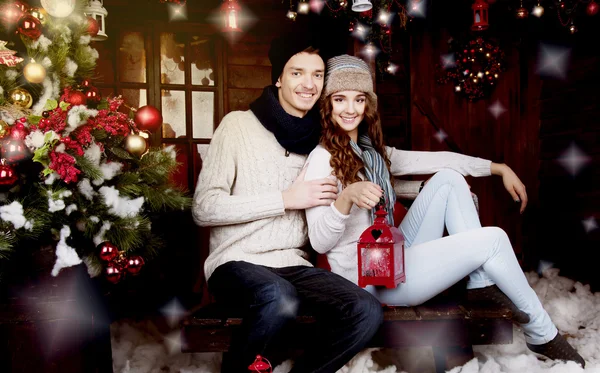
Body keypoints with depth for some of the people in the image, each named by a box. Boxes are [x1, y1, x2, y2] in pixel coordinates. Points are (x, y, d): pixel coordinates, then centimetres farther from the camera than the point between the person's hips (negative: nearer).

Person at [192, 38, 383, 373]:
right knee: (280, 299, -36)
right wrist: (286, 198, -13)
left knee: (368, 312, -20)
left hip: (294, 264, 4)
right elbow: (204, 208, -11)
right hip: (237, 261, -4)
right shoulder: (239, 124, -2)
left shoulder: (320, 139, 12)